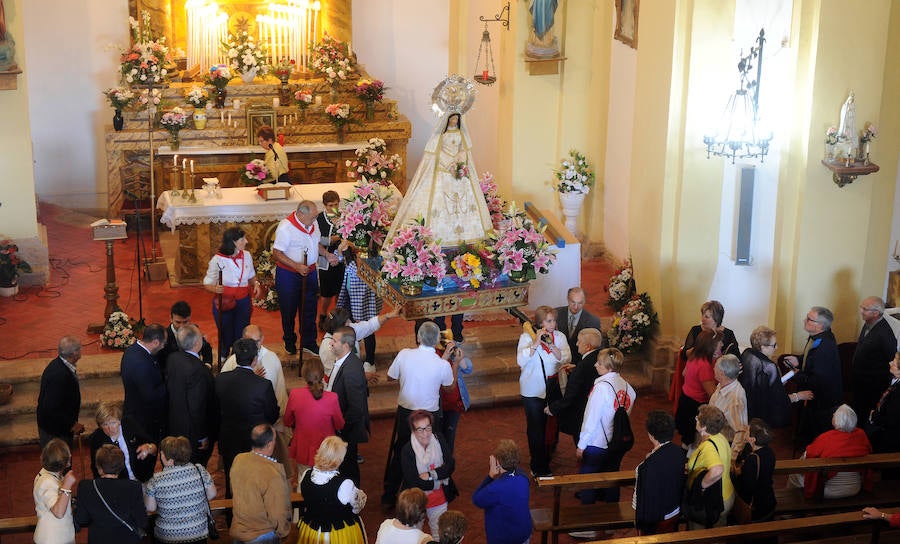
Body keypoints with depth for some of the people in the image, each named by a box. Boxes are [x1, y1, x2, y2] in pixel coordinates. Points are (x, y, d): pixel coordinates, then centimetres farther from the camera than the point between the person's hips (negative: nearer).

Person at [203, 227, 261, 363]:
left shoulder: (247, 255, -2)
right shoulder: (217, 260, -16)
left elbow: (251, 276, 15)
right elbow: (207, 284, -11)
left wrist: (255, 284, -6)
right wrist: (215, 288, -33)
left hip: (243, 302, 3)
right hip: (224, 303, -3)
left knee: (242, 333, 10)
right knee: (226, 334, 10)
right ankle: (223, 357, 39)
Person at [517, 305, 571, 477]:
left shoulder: (559, 337, 2)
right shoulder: (527, 337, -10)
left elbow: (566, 358, -11)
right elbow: (521, 361, -21)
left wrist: (551, 345, -24)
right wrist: (535, 343, -28)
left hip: (554, 386, 4)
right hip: (533, 390, -4)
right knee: (536, 428, 1)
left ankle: (547, 457, 36)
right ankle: (539, 468, 10)